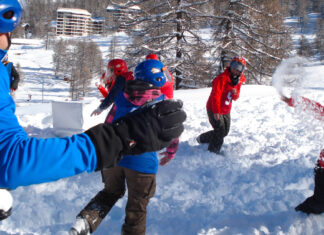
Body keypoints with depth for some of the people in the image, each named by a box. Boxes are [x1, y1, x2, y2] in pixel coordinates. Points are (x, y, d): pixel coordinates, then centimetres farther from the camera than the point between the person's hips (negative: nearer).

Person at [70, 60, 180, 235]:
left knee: (111, 192, 25)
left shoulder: (122, 96, 5)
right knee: (137, 207, 14)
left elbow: (109, 122, 14)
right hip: (142, 161, -4)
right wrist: (170, 153, 23)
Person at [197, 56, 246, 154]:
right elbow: (216, 95, -23)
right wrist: (216, 111, -25)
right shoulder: (222, 78, -21)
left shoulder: (238, 80, 4)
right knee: (220, 131, -11)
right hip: (214, 110, -8)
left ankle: (202, 139, 30)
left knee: (225, 132, 14)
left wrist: (235, 93, -17)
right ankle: (213, 151, 6)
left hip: (226, 111, 8)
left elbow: (235, 98, 9)